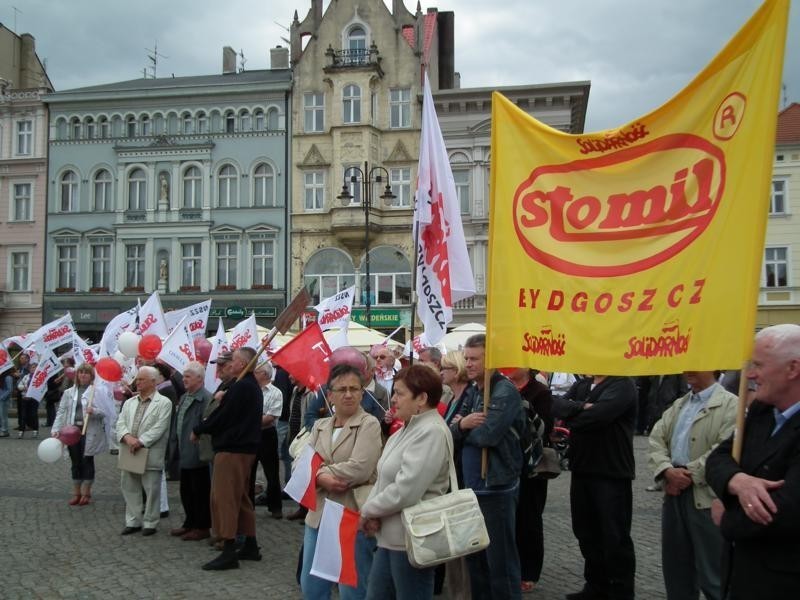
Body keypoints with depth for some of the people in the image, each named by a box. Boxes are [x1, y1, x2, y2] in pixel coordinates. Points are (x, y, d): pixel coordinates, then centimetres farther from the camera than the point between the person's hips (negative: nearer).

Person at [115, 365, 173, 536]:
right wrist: (128, 437, -15)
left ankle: (150, 523, 11)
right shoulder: (129, 403, 15)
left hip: (150, 456, -6)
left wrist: (140, 442, -19)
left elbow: (159, 428, -12)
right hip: (129, 454, 6)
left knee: (152, 490, 0)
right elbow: (121, 423, 5)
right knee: (129, 488, 11)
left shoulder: (164, 403, -4)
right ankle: (133, 521, 22)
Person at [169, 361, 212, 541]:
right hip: (184, 454, 9)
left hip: (197, 455, -9)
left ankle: (202, 527, 10)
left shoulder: (206, 399, -17)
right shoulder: (183, 398, 14)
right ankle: (190, 523, 29)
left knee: (200, 492, 1)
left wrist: (202, 451, -22)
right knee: (186, 491, 17)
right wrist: (175, 445, 16)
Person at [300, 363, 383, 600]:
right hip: (319, 515, 6)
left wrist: (320, 471, -9)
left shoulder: (369, 424, -8)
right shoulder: (319, 426, 11)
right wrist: (321, 479, -17)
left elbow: (359, 469, -20)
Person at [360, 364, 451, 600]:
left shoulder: (431, 432, -19)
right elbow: (385, 478, 13)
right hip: (391, 536, 9)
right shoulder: (409, 429, 13)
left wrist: (368, 510, -10)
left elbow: (405, 491, -25)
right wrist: (372, 511, -6)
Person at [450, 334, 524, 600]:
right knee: (474, 554, 18)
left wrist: (462, 428, -8)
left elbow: (487, 435, -26)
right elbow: (452, 432, 7)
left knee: (500, 558, 1)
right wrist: (461, 425, -15)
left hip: (496, 488, -8)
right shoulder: (473, 392, 12)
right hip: (472, 485, 8)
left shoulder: (505, 392, -14)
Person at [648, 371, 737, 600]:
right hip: (674, 493, 7)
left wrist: (689, 475, -15)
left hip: (707, 497, -7)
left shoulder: (730, 404, -5)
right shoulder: (678, 405, 18)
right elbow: (656, 439, 8)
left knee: (711, 572, -2)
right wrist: (667, 470, -10)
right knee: (675, 565, 15)